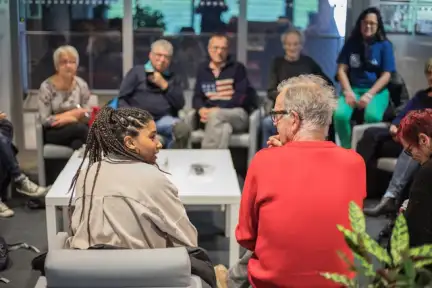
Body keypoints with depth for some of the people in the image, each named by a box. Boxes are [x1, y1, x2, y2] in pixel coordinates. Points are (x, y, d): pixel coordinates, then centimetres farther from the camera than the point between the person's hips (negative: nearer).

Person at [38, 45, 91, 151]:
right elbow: (45, 120, -10)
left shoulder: (82, 85, 3)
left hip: (78, 130, 3)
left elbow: (87, 116, 4)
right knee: (80, 128, -34)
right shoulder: (46, 87, -7)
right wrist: (74, 114, -13)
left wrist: (65, 117, -13)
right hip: (53, 132, -3)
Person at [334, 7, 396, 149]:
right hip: (353, 88, 2)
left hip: (377, 90, -2)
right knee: (340, 115, -29)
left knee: (372, 116, -35)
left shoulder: (385, 45, 3)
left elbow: (386, 75, -2)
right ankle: (346, 149, -9)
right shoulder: (351, 43, 7)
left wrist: (369, 95, -14)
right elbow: (342, 70, 4)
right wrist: (348, 92, -11)